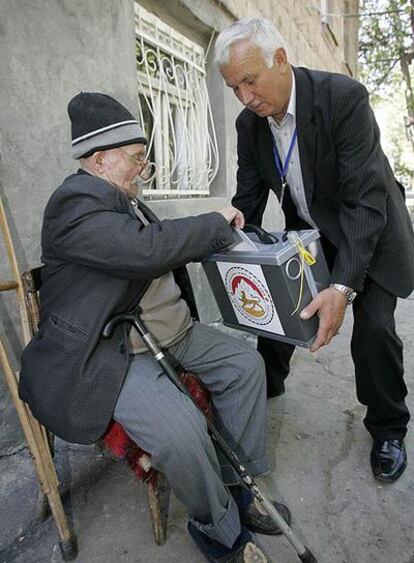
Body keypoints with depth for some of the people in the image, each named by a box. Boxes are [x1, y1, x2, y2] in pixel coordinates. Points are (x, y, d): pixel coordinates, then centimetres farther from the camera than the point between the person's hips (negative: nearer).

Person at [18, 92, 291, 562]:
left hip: (171, 330, 11)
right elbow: (147, 249, -31)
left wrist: (215, 237, 10)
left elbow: (162, 243, 25)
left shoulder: (123, 199, 14)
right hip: (109, 351, -10)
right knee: (181, 432, -29)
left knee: (246, 365, 3)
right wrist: (217, 222, -16)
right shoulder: (76, 203, -18)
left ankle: (238, 485, 17)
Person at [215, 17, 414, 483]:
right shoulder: (249, 123, -10)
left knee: (374, 328, -12)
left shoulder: (344, 97, -28)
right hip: (306, 232, 5)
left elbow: (366, 199, -32)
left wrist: (342, 287, -41)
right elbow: (248, 199, -3)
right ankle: (267, 386, 32)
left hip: (368, 230, -4)